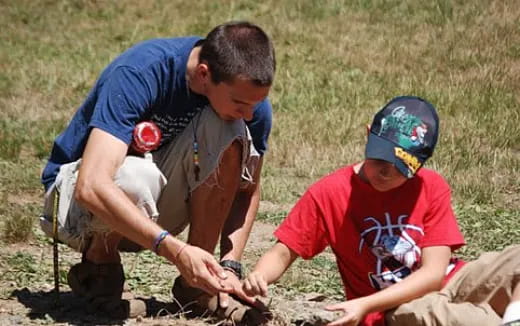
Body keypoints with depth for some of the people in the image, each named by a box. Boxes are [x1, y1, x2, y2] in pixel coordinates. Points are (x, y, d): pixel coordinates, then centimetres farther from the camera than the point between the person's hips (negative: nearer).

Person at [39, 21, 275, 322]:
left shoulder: (249, 98, -15)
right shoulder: (138, 74, -32)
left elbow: (248, 187, 0)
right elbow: (91, 186, -41)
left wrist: (230, 265, -16)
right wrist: (175, 250, -48)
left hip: (155, 215, 4)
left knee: (228, 130, -24)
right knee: (136, 176, -40)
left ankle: (196, 284, -14)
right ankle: (98, 263, -6)